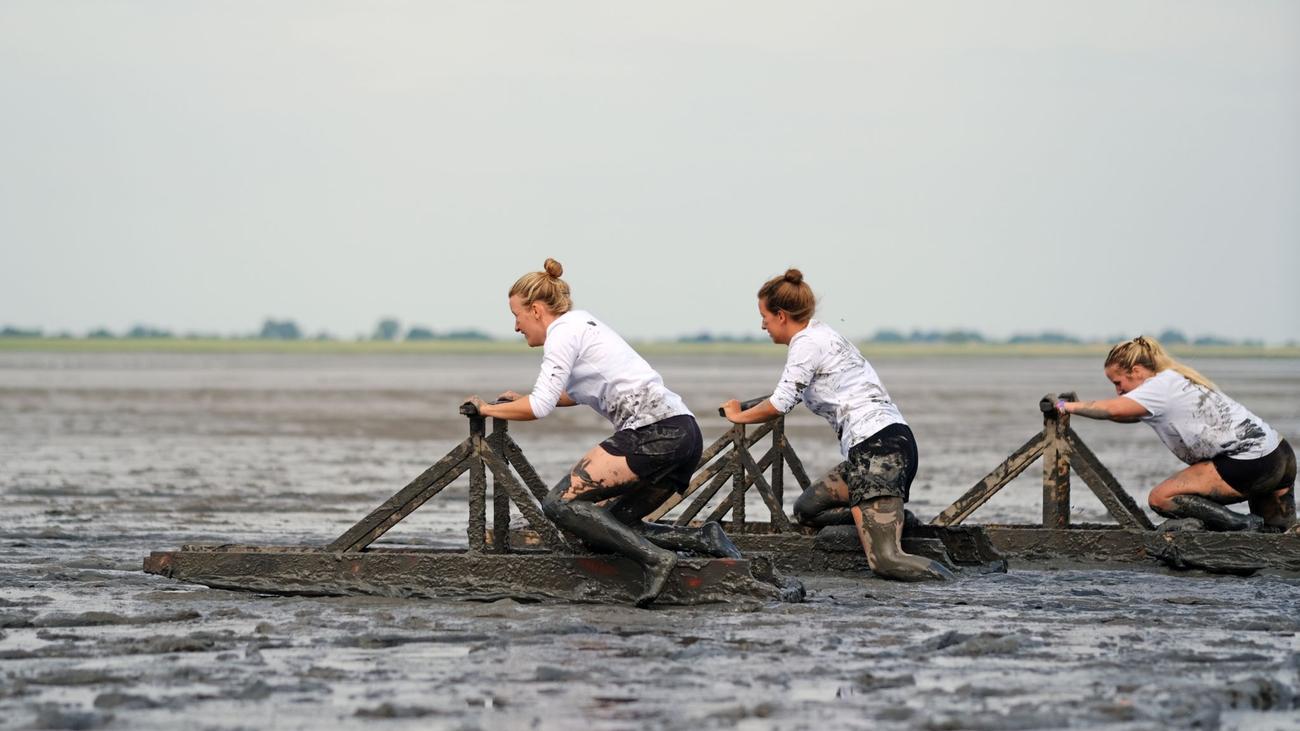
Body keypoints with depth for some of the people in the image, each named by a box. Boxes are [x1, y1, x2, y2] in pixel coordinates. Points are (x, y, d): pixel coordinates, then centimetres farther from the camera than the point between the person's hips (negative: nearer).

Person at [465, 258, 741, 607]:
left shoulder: (563, 332, -2)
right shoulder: (583, 323, 26)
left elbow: (540, 408, -10)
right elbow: (579, 392, 45)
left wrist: (487, 408, 5)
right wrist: (523, 399, 43)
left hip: (653, 433, -9)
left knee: (560, 503, -11)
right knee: (607, 528, 12)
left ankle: (654, 558, -23)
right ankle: (703, 538, -1)